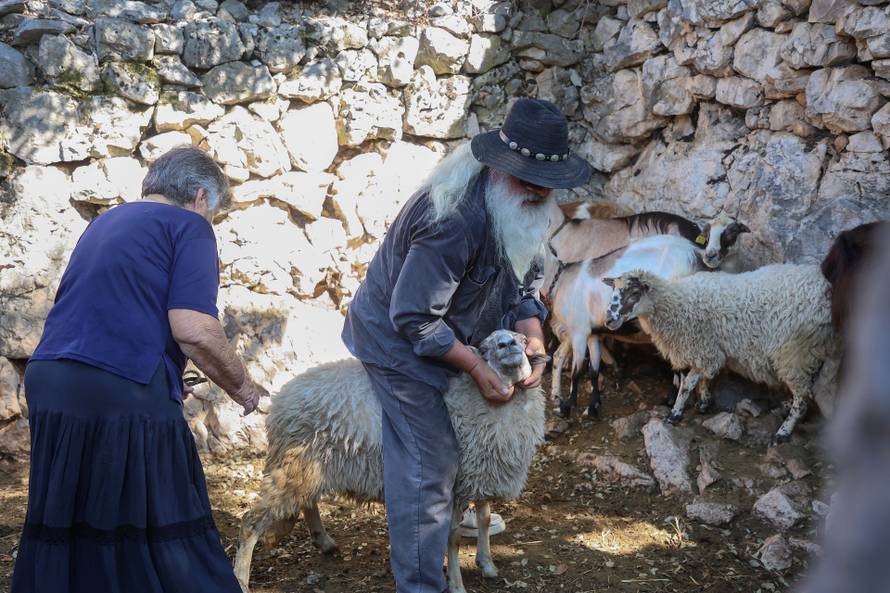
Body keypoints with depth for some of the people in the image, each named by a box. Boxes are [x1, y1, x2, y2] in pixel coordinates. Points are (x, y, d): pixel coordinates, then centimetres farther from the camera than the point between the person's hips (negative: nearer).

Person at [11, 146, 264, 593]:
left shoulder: (104, 222, 22)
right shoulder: (188, 226, -1)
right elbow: (192, 329, -13)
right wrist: (241, 387, 1)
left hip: (48, 384, 8)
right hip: (121, 393, -7)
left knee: (59, 532, 13)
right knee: (164, 541, 0)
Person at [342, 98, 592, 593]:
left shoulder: (523, 206, -7)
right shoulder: (458, 220, -36)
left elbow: (525, 282, 5)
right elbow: (413, 319, -30)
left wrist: (534, 340, -12)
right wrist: (478, 368, -25)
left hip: (445, 332, 9)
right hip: (400, 340, -9)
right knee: (430, 464, -7)